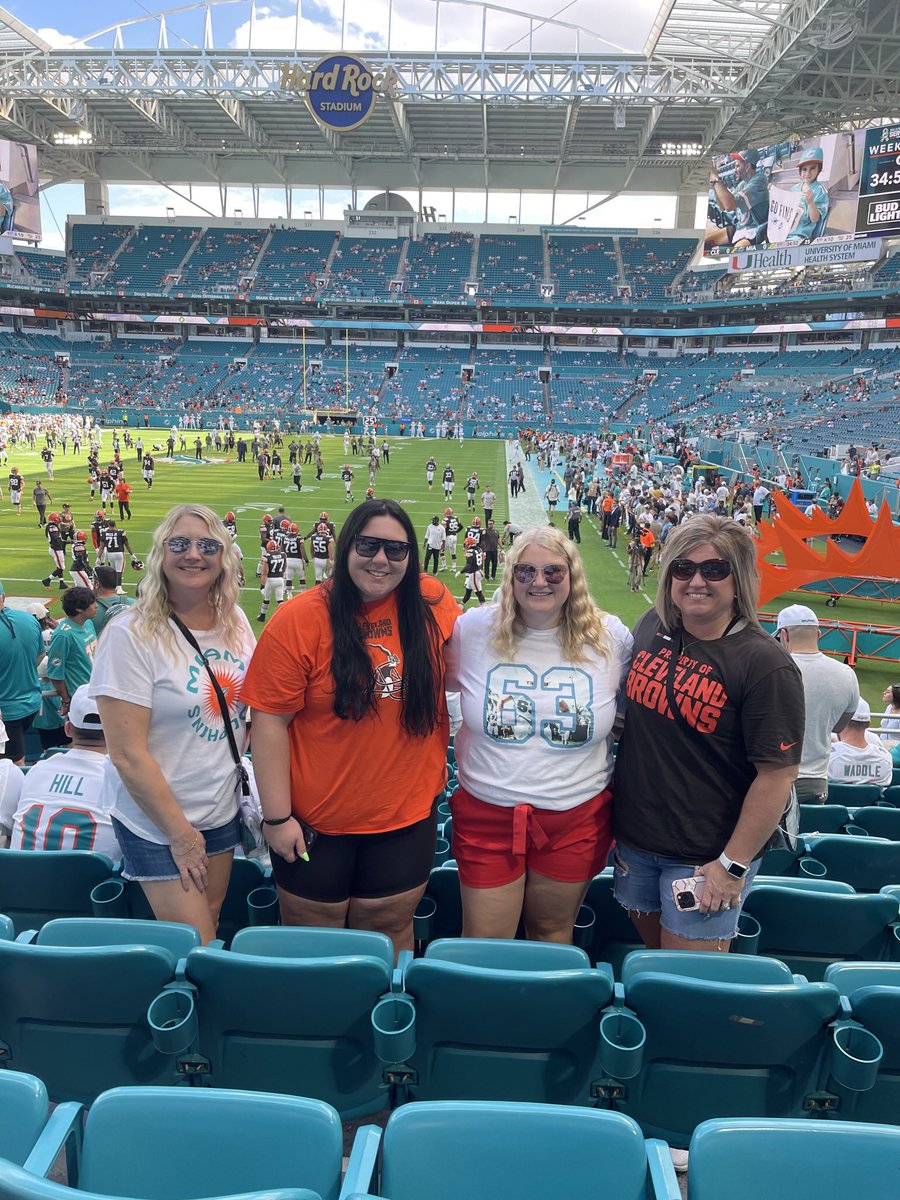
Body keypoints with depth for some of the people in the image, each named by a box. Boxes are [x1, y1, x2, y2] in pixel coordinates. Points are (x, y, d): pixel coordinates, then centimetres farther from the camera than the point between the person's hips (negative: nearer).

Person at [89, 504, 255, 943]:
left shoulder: (235, 622, -1)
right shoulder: (130, 634, -19)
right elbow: (127, 754, -18)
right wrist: (180, 833, -14)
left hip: (223, 812, 6)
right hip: (158, 826, -5)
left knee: (210, 923, 18)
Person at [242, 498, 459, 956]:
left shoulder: (430, 602, -6)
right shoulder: (300, 620, -14)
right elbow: (270, 721, -12)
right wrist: (277, 816, -11)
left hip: (408, 818, 2)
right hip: (316, 825, -2)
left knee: (390, 934, 19)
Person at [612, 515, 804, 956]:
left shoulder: (765, 665, -19)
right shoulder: (652, 627, -1)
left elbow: (777, 776, -19)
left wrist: (733, 865, -16)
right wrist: (610, 810, 12)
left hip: (705, 856, -5)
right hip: (634, 838, 5)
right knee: (653, 949, 23)